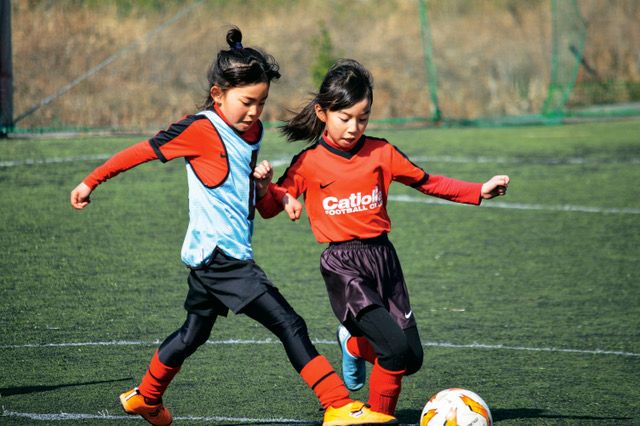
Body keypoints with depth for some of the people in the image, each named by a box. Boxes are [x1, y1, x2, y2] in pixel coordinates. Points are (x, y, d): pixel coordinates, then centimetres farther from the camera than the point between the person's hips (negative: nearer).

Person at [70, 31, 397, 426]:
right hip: (218, 255, -9)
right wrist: (91, 182, 0)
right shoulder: (200, 130, -14)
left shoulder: (252, 131, 10)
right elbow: (142, 151, -5)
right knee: (290, 324, -14)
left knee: (194, 333, 24)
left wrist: (264, 184, 1)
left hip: (213, 259, 9)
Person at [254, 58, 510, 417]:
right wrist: (263, 183, -18)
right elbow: (269, 208, 3)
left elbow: (427, 183, 12)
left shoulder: (381, 153, 5)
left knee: (412, 358, 4)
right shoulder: (308, 163, -2)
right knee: (396, 346, -20)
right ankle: (380, 415, 3)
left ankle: (355, 343, 34)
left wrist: (479, 192, 4)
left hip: (383, 256, 5)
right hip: (342, 264, -5)